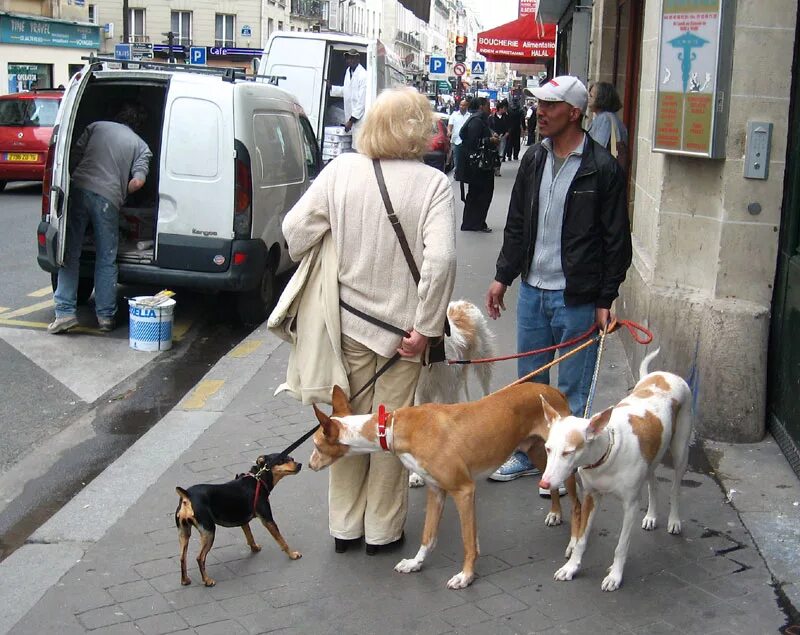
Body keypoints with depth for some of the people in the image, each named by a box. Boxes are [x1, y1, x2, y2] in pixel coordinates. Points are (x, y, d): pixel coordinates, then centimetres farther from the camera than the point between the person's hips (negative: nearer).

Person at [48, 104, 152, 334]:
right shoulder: (140, 145, 14)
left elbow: (73, 157, 10)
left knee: (69, 254, 6)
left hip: (79, 189, 1)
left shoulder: (97, 126, 18)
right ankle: (106, 316, 11)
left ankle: (65, 312, 0)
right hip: (107, 199, -1)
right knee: (106, 260, 10)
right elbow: (137, 182, 0)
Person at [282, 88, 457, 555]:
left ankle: (345, 525, 30)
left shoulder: (341, 170, -5)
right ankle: (382, 529, 25)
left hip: (347, 321, 3)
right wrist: (427, 327, -15)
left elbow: (296, 231, -6)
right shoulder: (433, 183, -14)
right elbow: (440, 260, -24)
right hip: (402, 327, -3)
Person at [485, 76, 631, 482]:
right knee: (529, 381, 16)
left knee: (572, 388, 6)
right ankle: (527, 454, 31)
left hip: (576, 298, -6)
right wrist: (503, 276, 11)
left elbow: (617, 241, -9)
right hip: (532, 290, 6)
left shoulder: (602, 169, -11)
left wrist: (605, 300, -10)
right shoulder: (534, 160, 7)